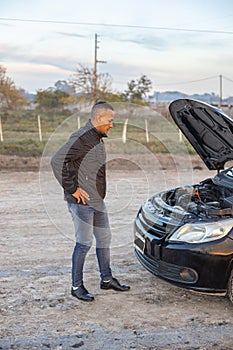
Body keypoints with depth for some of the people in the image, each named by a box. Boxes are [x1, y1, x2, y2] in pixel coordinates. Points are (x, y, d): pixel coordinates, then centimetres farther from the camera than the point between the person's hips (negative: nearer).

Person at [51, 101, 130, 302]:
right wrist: (72, 189, -21)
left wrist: (99, 193, 16)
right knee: (84, 243, -2)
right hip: (81, 202, -10)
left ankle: (107, 279, 29)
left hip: (97, 200, 10)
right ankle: (77, 286, 13)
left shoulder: (97, 138, 13)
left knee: (104, 238, 15)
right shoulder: (82, 138, -17)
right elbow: (57, 161, -26)